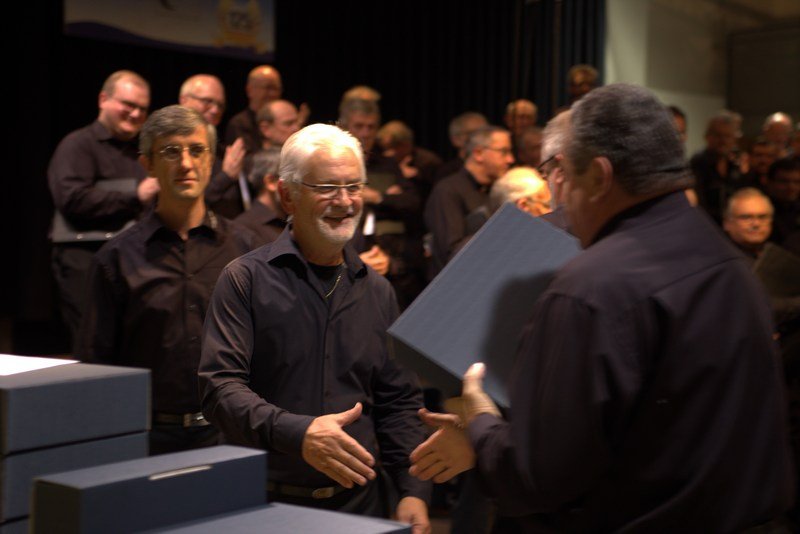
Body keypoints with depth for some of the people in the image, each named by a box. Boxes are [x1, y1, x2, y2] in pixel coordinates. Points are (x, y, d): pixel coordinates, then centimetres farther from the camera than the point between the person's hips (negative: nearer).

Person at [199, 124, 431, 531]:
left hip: (358, 500, 4)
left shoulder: (377, 291, 9)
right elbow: (221, 387, -14)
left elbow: (399, 402, 11)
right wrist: (296, 433, -29)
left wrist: (413, 491, 0)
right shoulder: (246, 279, -6)